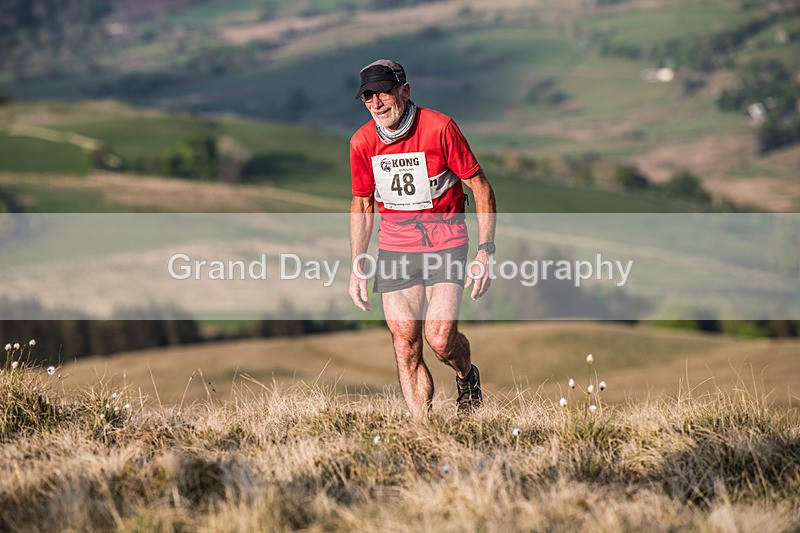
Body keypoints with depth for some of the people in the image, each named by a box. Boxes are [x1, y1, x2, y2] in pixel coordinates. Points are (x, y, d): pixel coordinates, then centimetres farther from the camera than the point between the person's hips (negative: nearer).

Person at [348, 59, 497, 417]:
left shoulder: (439, 127, -14)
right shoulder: (361, 142, -2)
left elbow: (480, 186, -7)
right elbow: (361, 205, 12)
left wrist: (484, 252, -12)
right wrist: (356, 267, 8)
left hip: (445, 242, -3)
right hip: (394, 248, 3)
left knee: (440, 339, -14)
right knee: (405, 347, -3)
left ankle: (467, 377, 20)